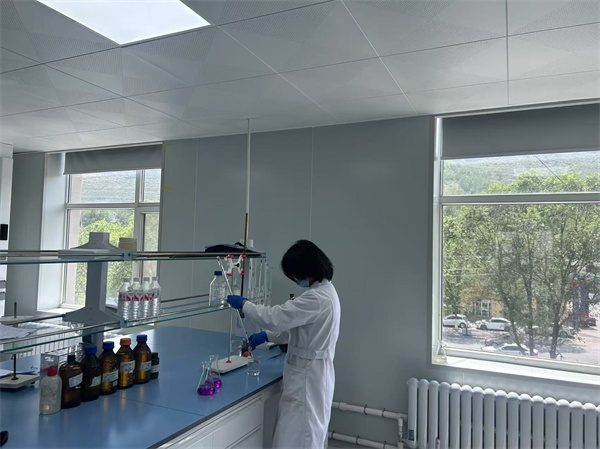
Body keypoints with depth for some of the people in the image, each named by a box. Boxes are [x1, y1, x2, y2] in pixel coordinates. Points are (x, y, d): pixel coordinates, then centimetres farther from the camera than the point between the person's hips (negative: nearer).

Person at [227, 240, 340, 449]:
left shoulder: (317, 298, -25)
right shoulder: (324, 291, 8)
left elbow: (275, 317, -24)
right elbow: (296, 328, 17)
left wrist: (243, 304, -9)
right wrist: (266, 336, 13)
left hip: (307, 377, -10)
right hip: (311, 374, 10)